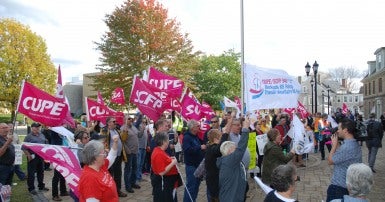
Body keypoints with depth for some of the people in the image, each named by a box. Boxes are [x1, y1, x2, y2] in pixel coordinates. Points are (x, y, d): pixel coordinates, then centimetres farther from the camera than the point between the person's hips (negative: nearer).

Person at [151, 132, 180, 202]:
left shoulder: (159, 151, 6)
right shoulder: (159, 154, -25)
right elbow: (161, 172, -28)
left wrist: (170, 160, 10)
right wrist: (172, 163, -21)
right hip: (162, 183, -10)